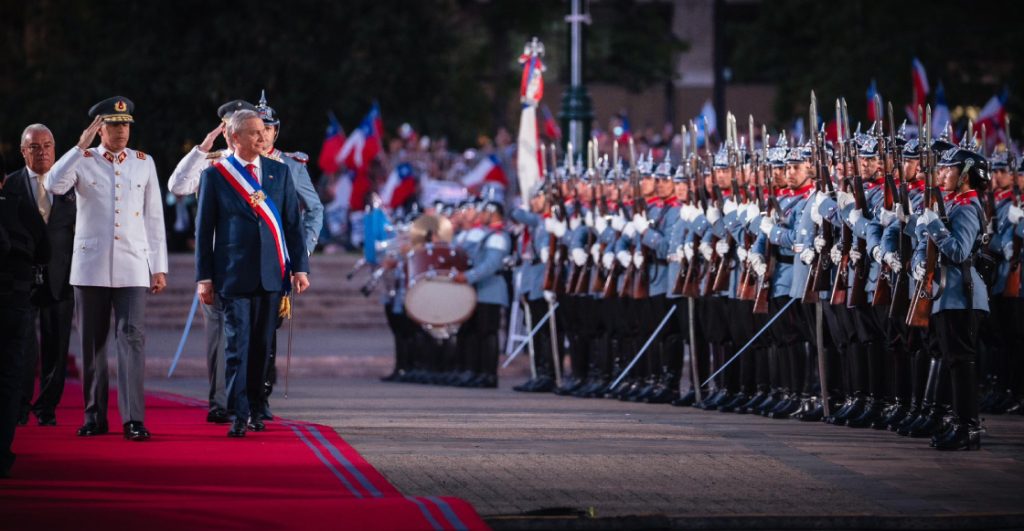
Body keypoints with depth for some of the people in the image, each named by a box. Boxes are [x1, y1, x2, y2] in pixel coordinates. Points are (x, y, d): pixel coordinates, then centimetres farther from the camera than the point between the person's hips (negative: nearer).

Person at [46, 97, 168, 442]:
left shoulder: (144, 163, 9)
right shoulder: (82, 161, 4)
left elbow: (154, 217, 10)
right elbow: (53, 186, -16)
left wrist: (159, 267, 6)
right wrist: (81, 147, -16)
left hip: (132, 267, 0)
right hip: (91, 267, 0)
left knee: (132, 338, -10)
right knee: (93, 343, 4)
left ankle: (134, 419, -14)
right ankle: (95, 417, 12)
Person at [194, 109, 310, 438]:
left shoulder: (279, 172, 10)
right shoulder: (214, 175, 1)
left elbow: (293, 223, 11)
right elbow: (204, 229, 3)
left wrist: (299, 267, 4)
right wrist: (204, 277, -2)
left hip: (271, 274, 3)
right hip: (233, 274, -3)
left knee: (262, 346, 6)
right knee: (238, 346, -7)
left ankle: (254, 410, 16)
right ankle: (239, 415, -7)